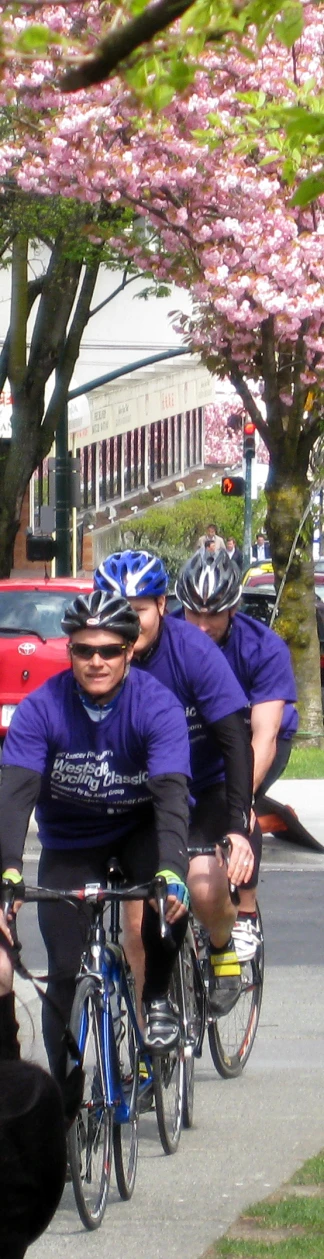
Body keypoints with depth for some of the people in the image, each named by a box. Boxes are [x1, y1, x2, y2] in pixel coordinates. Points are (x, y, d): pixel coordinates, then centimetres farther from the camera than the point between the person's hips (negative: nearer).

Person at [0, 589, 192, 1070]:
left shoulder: (157, 706, -23)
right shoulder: (41, 709, -21)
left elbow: (171, 794, -34)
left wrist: (171, 870, -51)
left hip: (139, 829, -1)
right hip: (70, 844, 1)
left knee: (172, 895, -33)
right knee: (66, 972, -8)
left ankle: (156, 999, -7)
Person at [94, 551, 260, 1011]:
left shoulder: (192, 651, -23)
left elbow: (235, 741, -26)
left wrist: (239, 826, -35)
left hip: (206, 791, -3)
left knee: (205, 890, -26)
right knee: (138, 923, -8)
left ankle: (223, 947, 7)